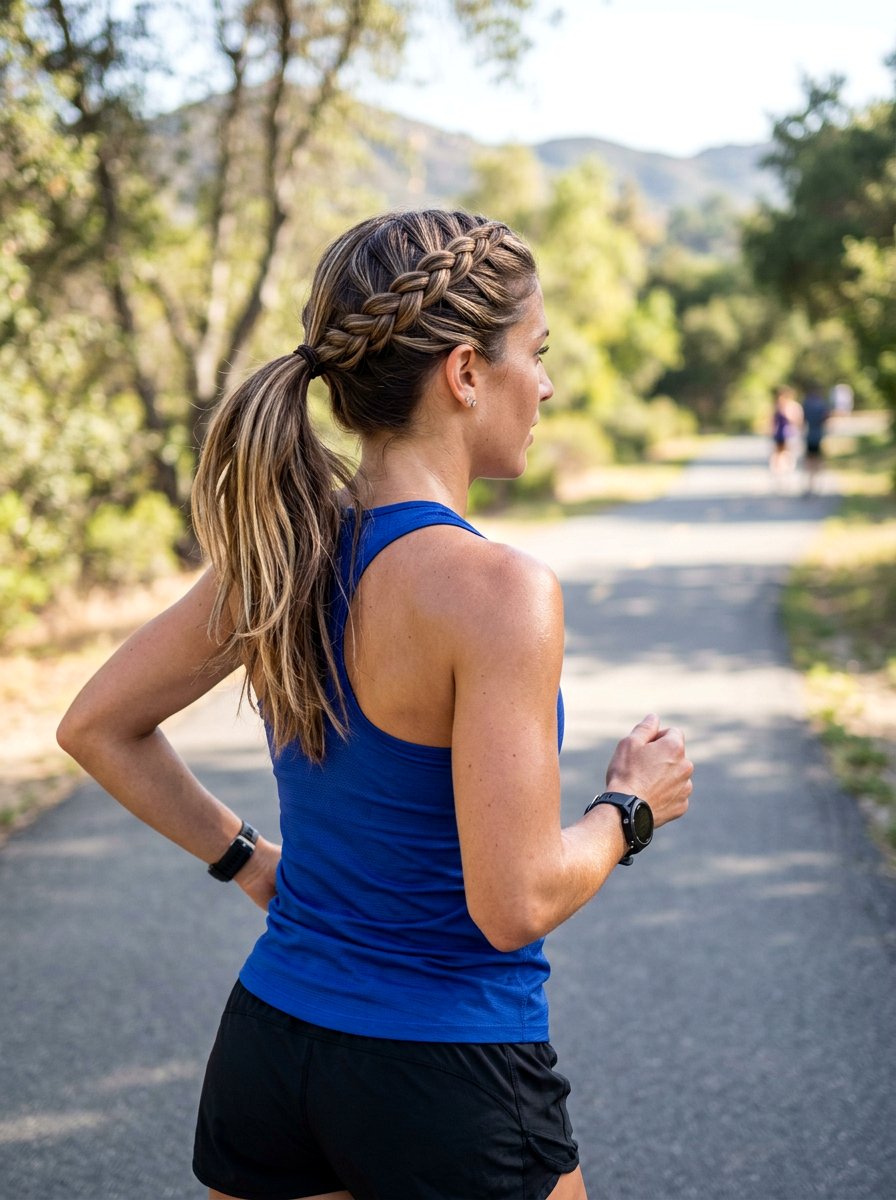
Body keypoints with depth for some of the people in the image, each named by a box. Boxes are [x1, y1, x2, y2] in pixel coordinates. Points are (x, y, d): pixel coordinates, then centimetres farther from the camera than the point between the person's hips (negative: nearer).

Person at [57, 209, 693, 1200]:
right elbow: (514, 904, -24)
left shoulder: (282, 548, -3)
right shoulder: (496, 590, -24)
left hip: (265, 1045, 6)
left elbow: (97, 727, 9)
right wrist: (631, 804, -7)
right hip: (446, 1084, -6)